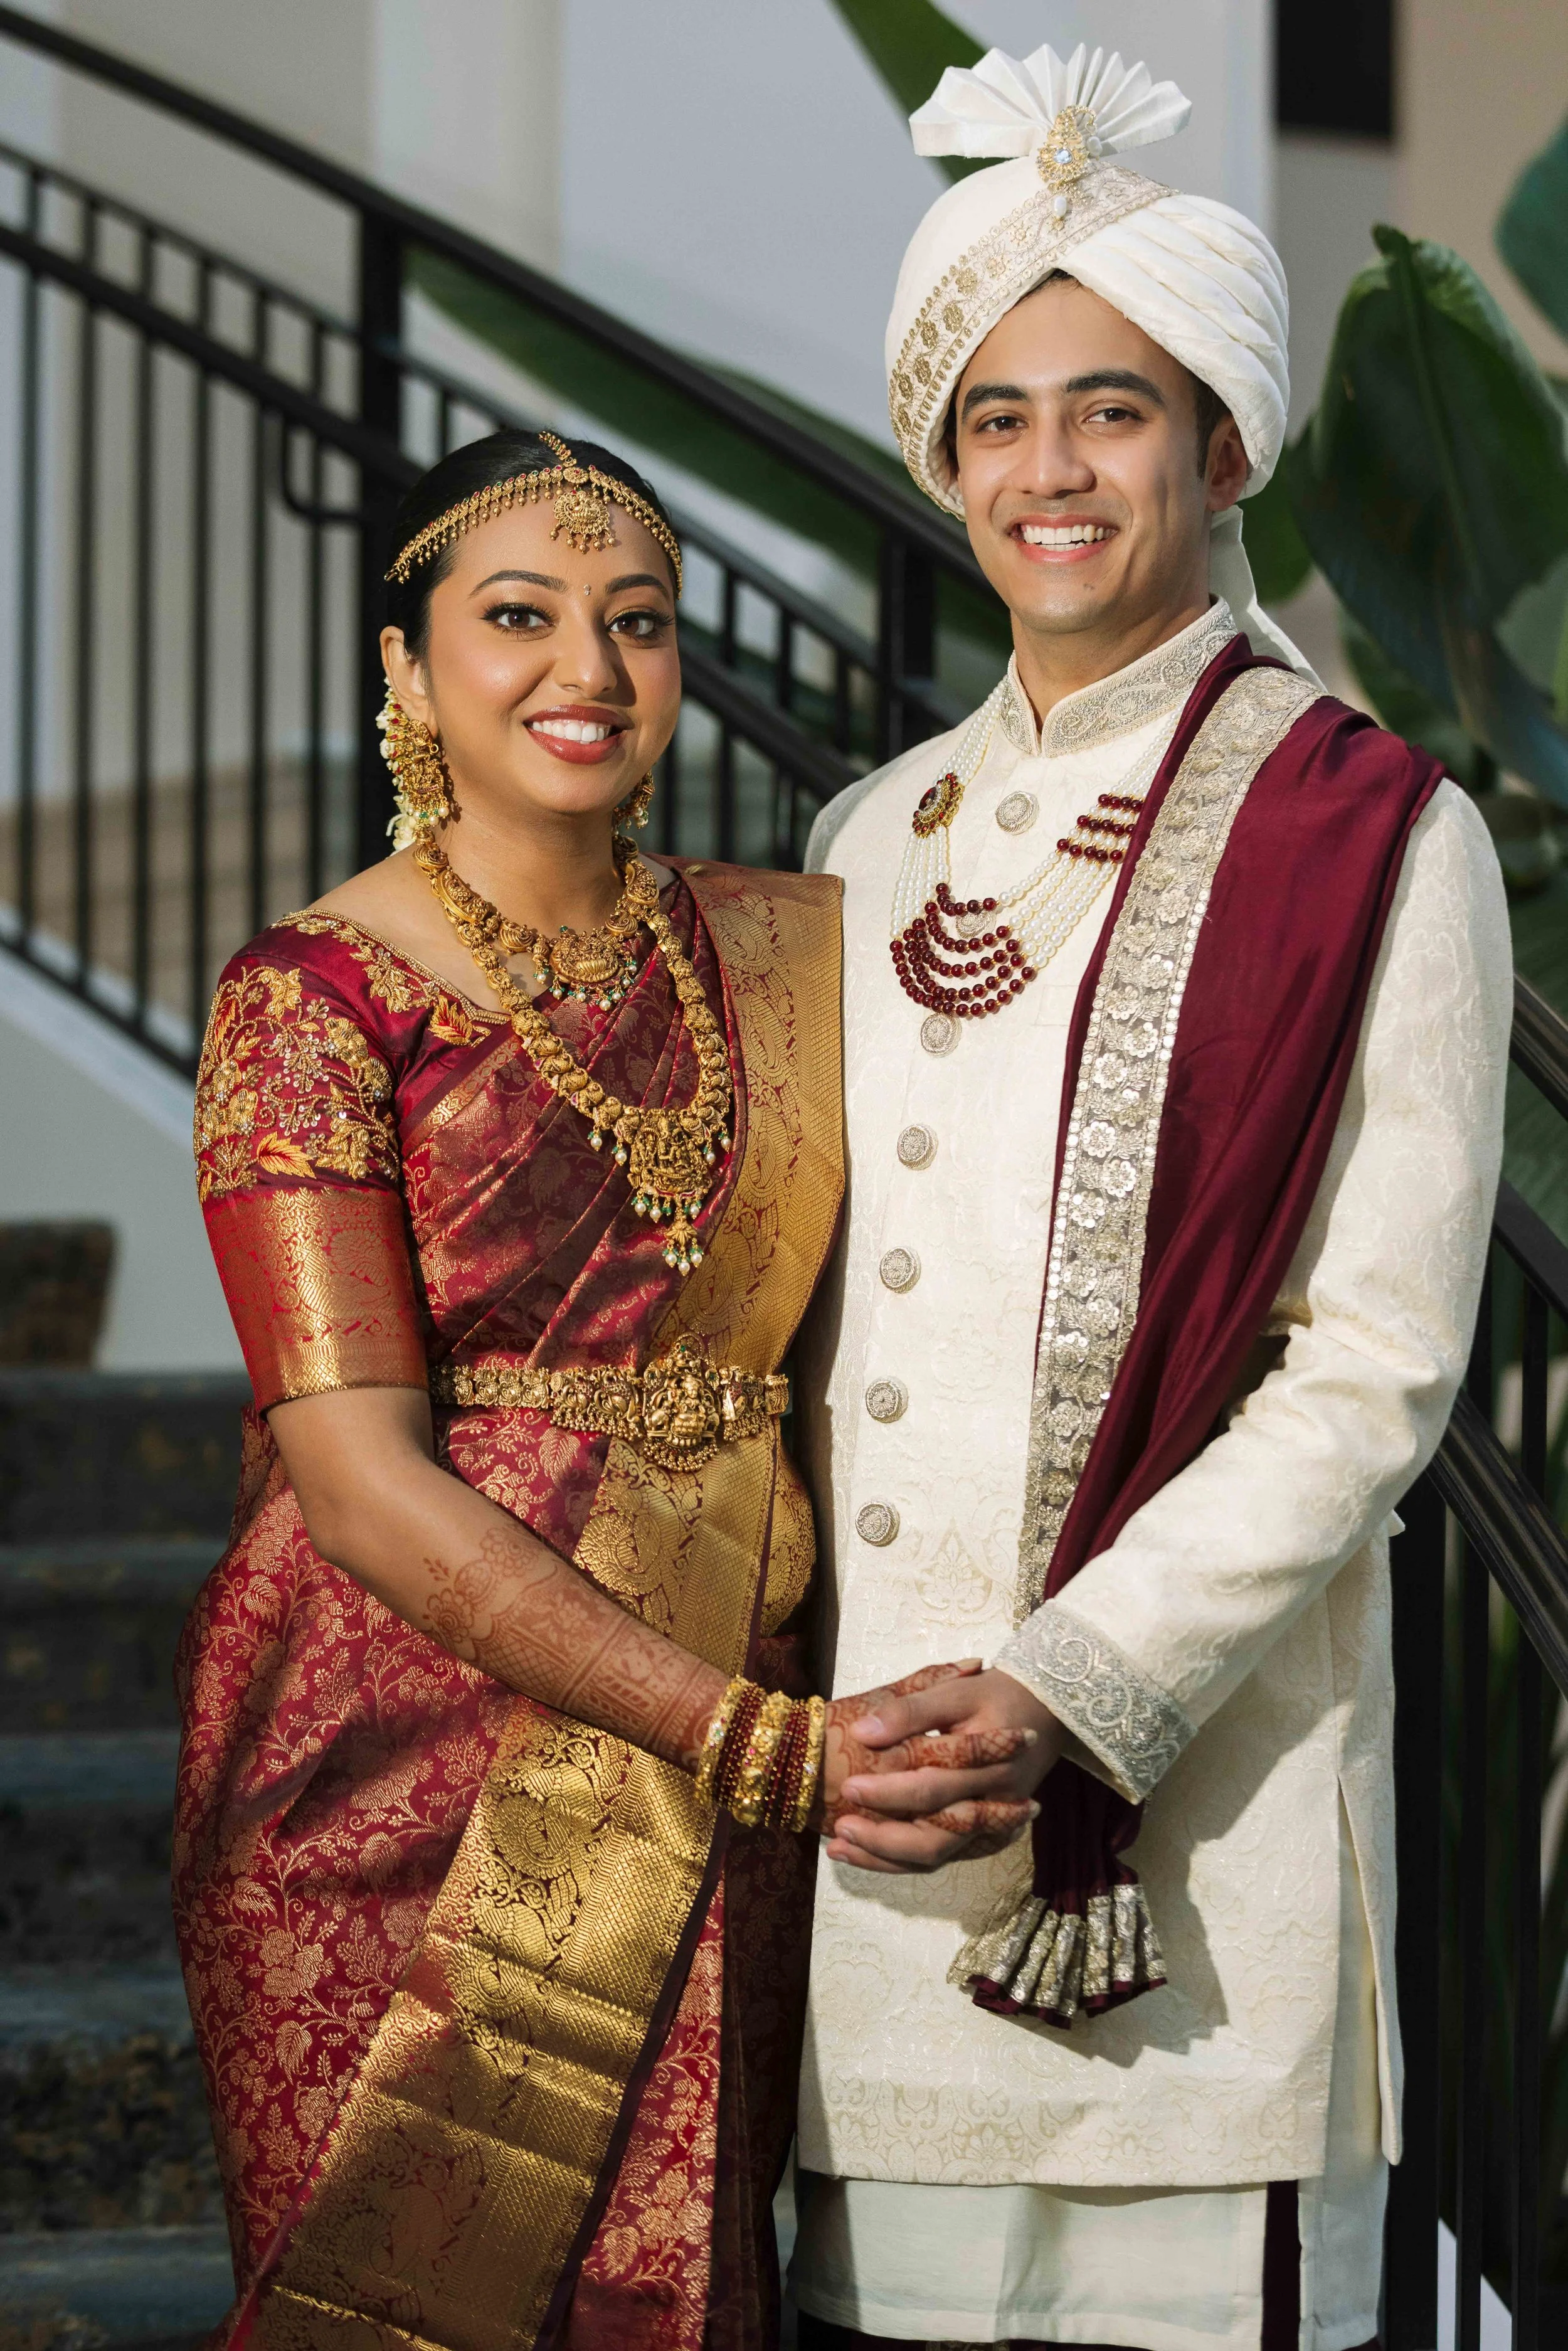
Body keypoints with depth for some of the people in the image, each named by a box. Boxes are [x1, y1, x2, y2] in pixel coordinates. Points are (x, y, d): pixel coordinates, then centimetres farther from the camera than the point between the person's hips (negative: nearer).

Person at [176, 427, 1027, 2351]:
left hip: (707, 1791, 4)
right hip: (401, 1759, -4)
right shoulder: (316, 996, -7)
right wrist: (766, 1741, -20)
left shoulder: (782, 953, 8)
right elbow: (362, 1478, -14)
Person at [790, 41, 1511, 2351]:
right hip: (866, 1761, 5)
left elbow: (1376, 1374, -9)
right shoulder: (879, 841, 14)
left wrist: (1064, 1690, -19)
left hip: (1193, 1773, -4)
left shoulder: (1374, 841, -3)